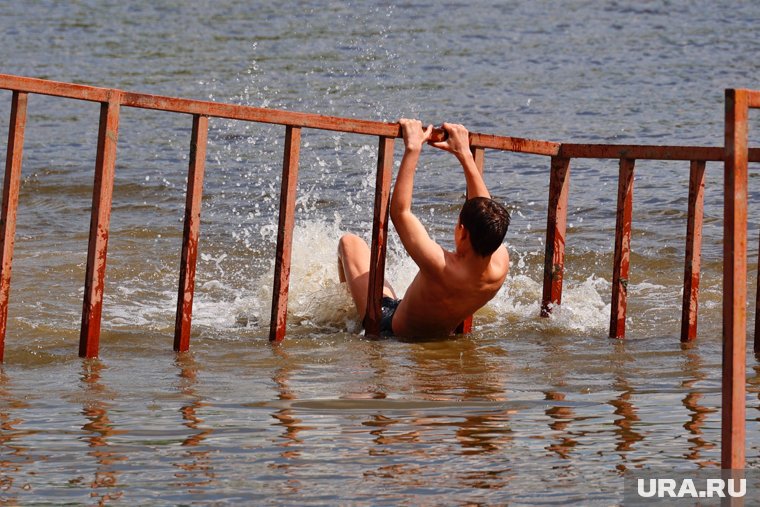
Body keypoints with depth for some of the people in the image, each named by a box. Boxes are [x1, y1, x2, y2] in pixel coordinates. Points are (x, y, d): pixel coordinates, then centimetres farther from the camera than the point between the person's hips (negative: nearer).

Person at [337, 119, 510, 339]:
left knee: (350, 242, 10)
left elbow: (399, 211, -32)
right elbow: (486, 212, -9)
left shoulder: (439, 267, -43)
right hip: (442, 336, 5)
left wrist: (413, 148, -30)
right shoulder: (500, 269, -28)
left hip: (390, 327, -5)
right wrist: (465, 155, -4)